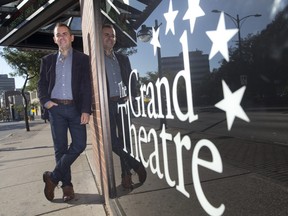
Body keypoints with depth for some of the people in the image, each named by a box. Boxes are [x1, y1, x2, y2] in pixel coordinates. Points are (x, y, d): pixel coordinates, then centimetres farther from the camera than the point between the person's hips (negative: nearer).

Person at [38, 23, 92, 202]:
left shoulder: (82, 59, 5)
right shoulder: (48, 60, 14)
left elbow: (87, 86, -3)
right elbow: (42, 84, 14)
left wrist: (86, 110, -12)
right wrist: (45, 101, -5)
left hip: (76, 108, -1)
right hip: (56, 108, 2)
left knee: (79, 145, -7)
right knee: (60, 148, 4)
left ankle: (53, 177, 11)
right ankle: (67, 185, 16)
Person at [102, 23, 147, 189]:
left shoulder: (123, 59, 16)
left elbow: (131, 80, 16)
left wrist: (132, 97, 2)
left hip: (123, 103, 4)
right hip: (106, 104, -4)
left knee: (125, 139, 6)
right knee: (113, 141, -8)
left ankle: (126, 175, 17)